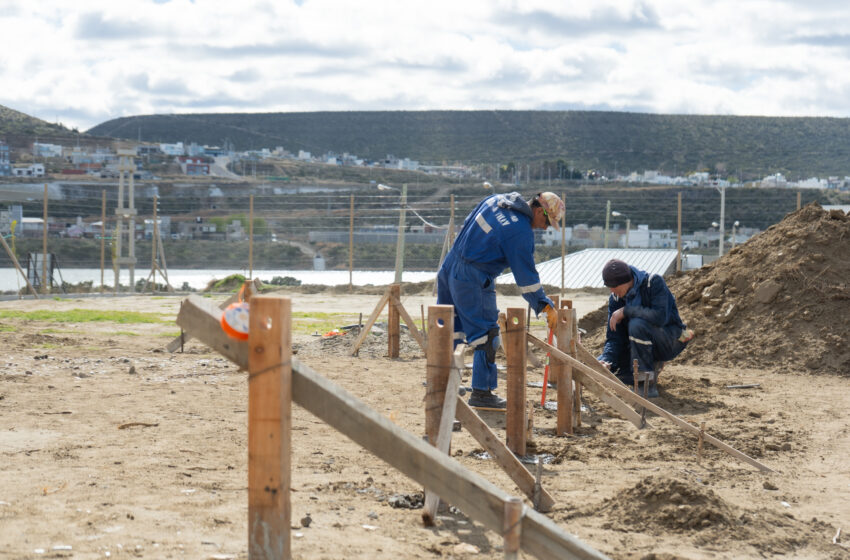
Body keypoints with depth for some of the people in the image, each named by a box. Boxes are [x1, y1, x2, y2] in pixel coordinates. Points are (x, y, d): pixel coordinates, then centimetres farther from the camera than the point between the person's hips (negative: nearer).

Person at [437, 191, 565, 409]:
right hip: (473, 282, -9)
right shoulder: (521, 232, -14)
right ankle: (481, 392, 4)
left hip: (449, 268, 9)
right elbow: (526, 276, -12)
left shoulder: (494, 200, 9)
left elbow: (467, 224, 21)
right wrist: (545, 306, -5)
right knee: (486, 335, 1)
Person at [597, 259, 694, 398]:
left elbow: (660, 317, -35)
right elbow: (614, 338, -7)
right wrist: (606, 360, -26)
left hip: (670, 341, -6)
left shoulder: (654, 282, -20)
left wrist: (626, 311, -28)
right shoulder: (615, 299, -5)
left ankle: (647, 381, -23)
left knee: (637, 324, -35)